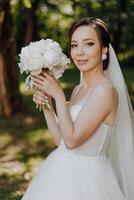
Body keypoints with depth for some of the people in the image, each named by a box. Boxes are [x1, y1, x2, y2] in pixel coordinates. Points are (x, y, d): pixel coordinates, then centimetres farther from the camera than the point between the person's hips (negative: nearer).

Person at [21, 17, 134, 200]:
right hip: (64, 172, 8)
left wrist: (58, 95, -15)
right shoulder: (78, 89, 6)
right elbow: (60, 140, 7)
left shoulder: (105, 90, -19)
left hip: (85, 178, -8)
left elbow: (71, 140, -20)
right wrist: (46, 104, -2)